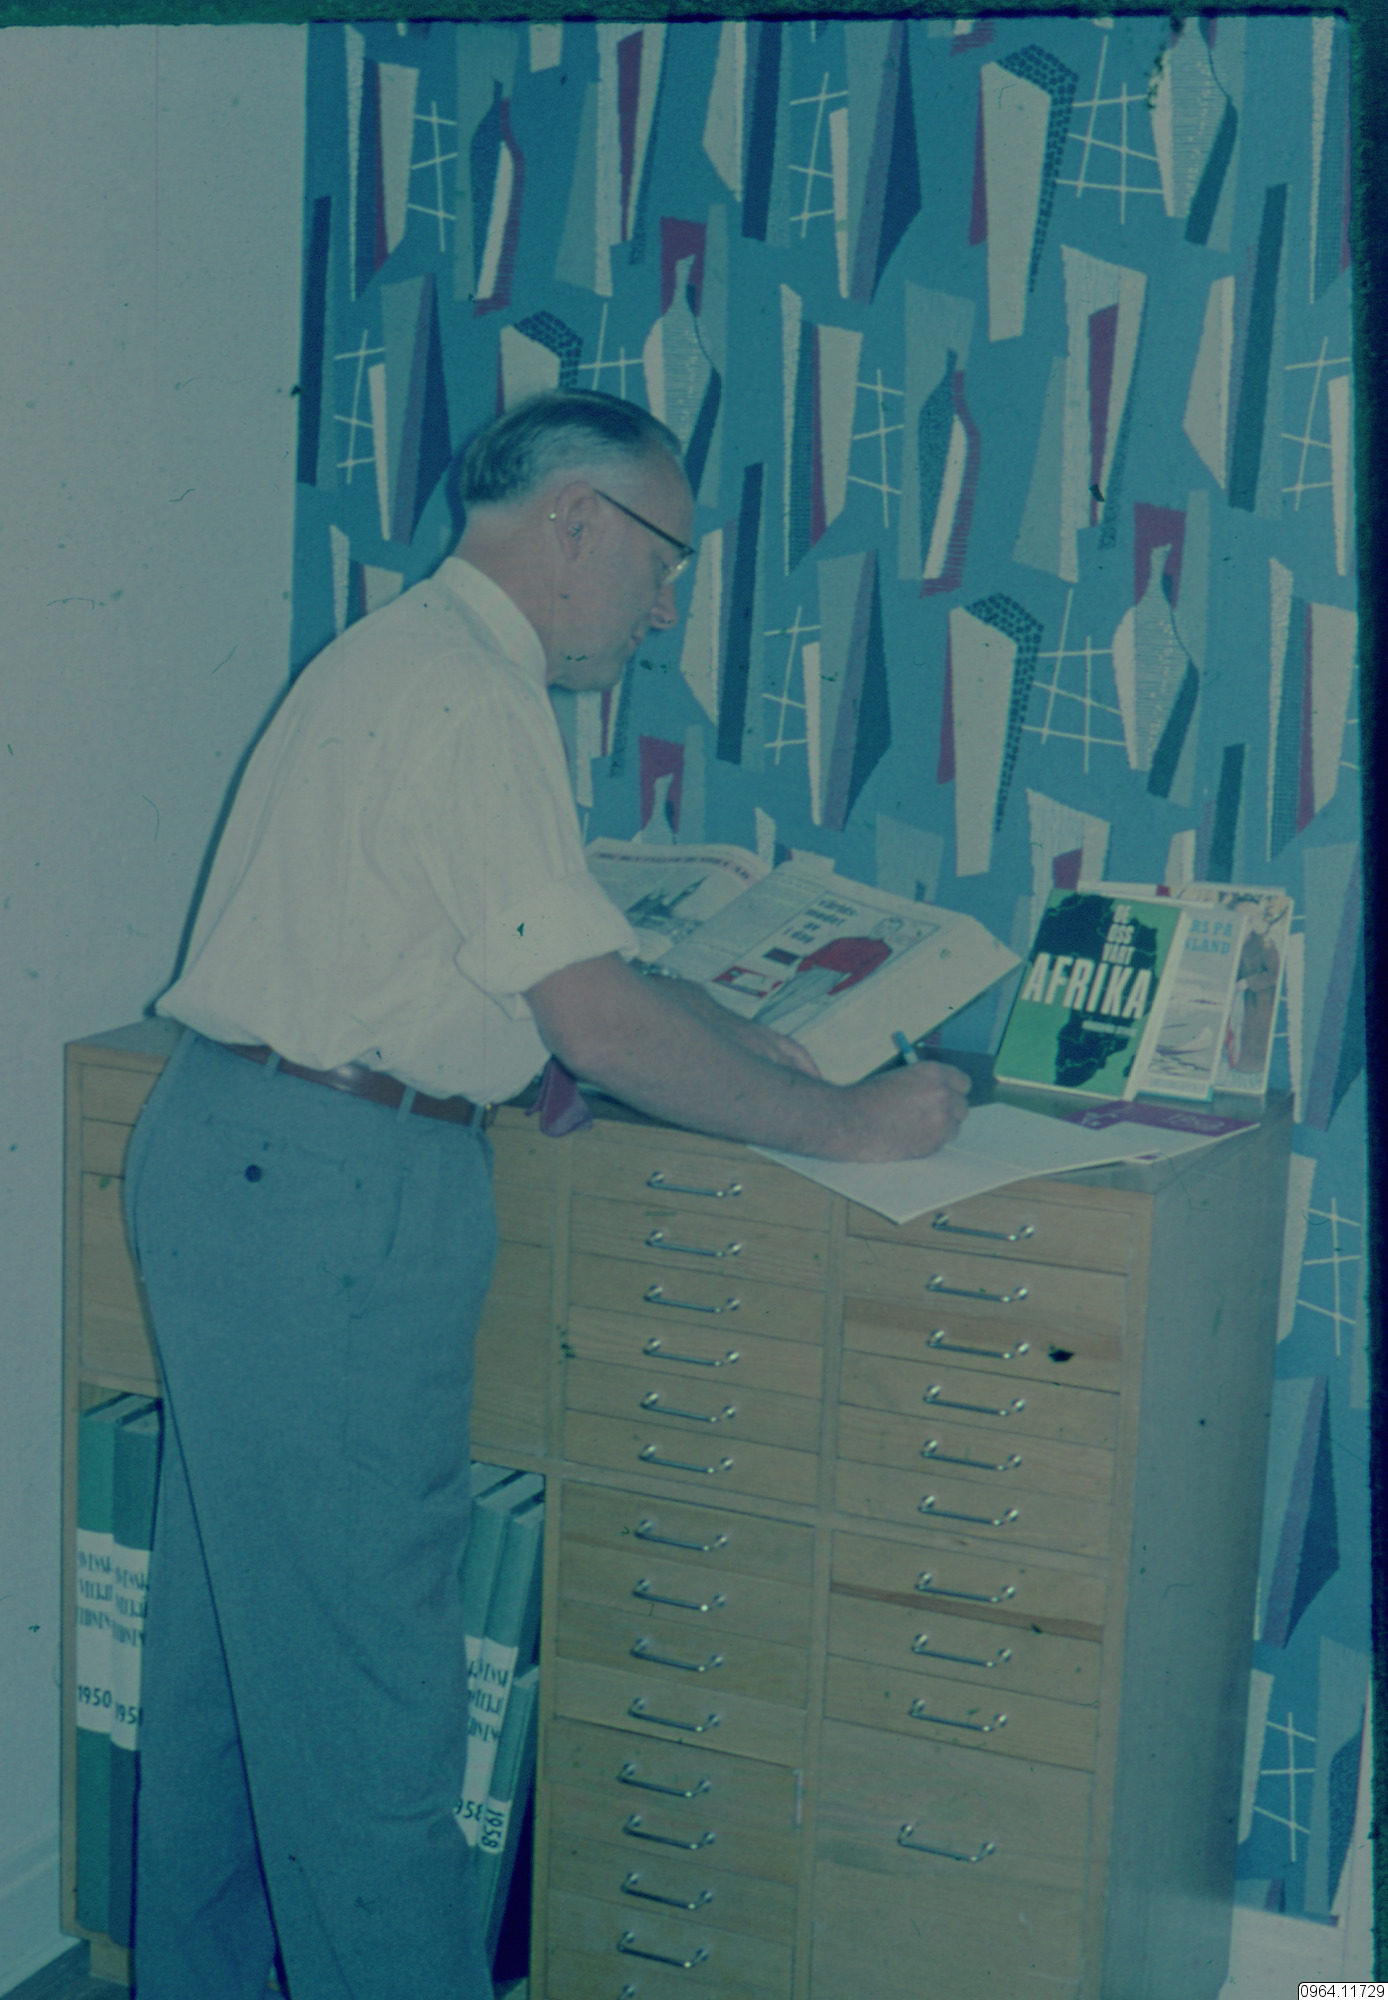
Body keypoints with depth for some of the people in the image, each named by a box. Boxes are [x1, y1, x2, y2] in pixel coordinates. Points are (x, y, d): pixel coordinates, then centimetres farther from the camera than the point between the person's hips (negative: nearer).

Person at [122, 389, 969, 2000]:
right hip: (327, 1196, -11)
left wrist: (791, 1059, 14)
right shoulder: (469, 695, -16)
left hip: (237, 1153, 11)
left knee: (233, 1621, 19)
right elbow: (600, 1020, -20)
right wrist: (844, 1127, -11)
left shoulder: (416, 659, 17)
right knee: (358, 1660, -3)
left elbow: (569, 963, 20)